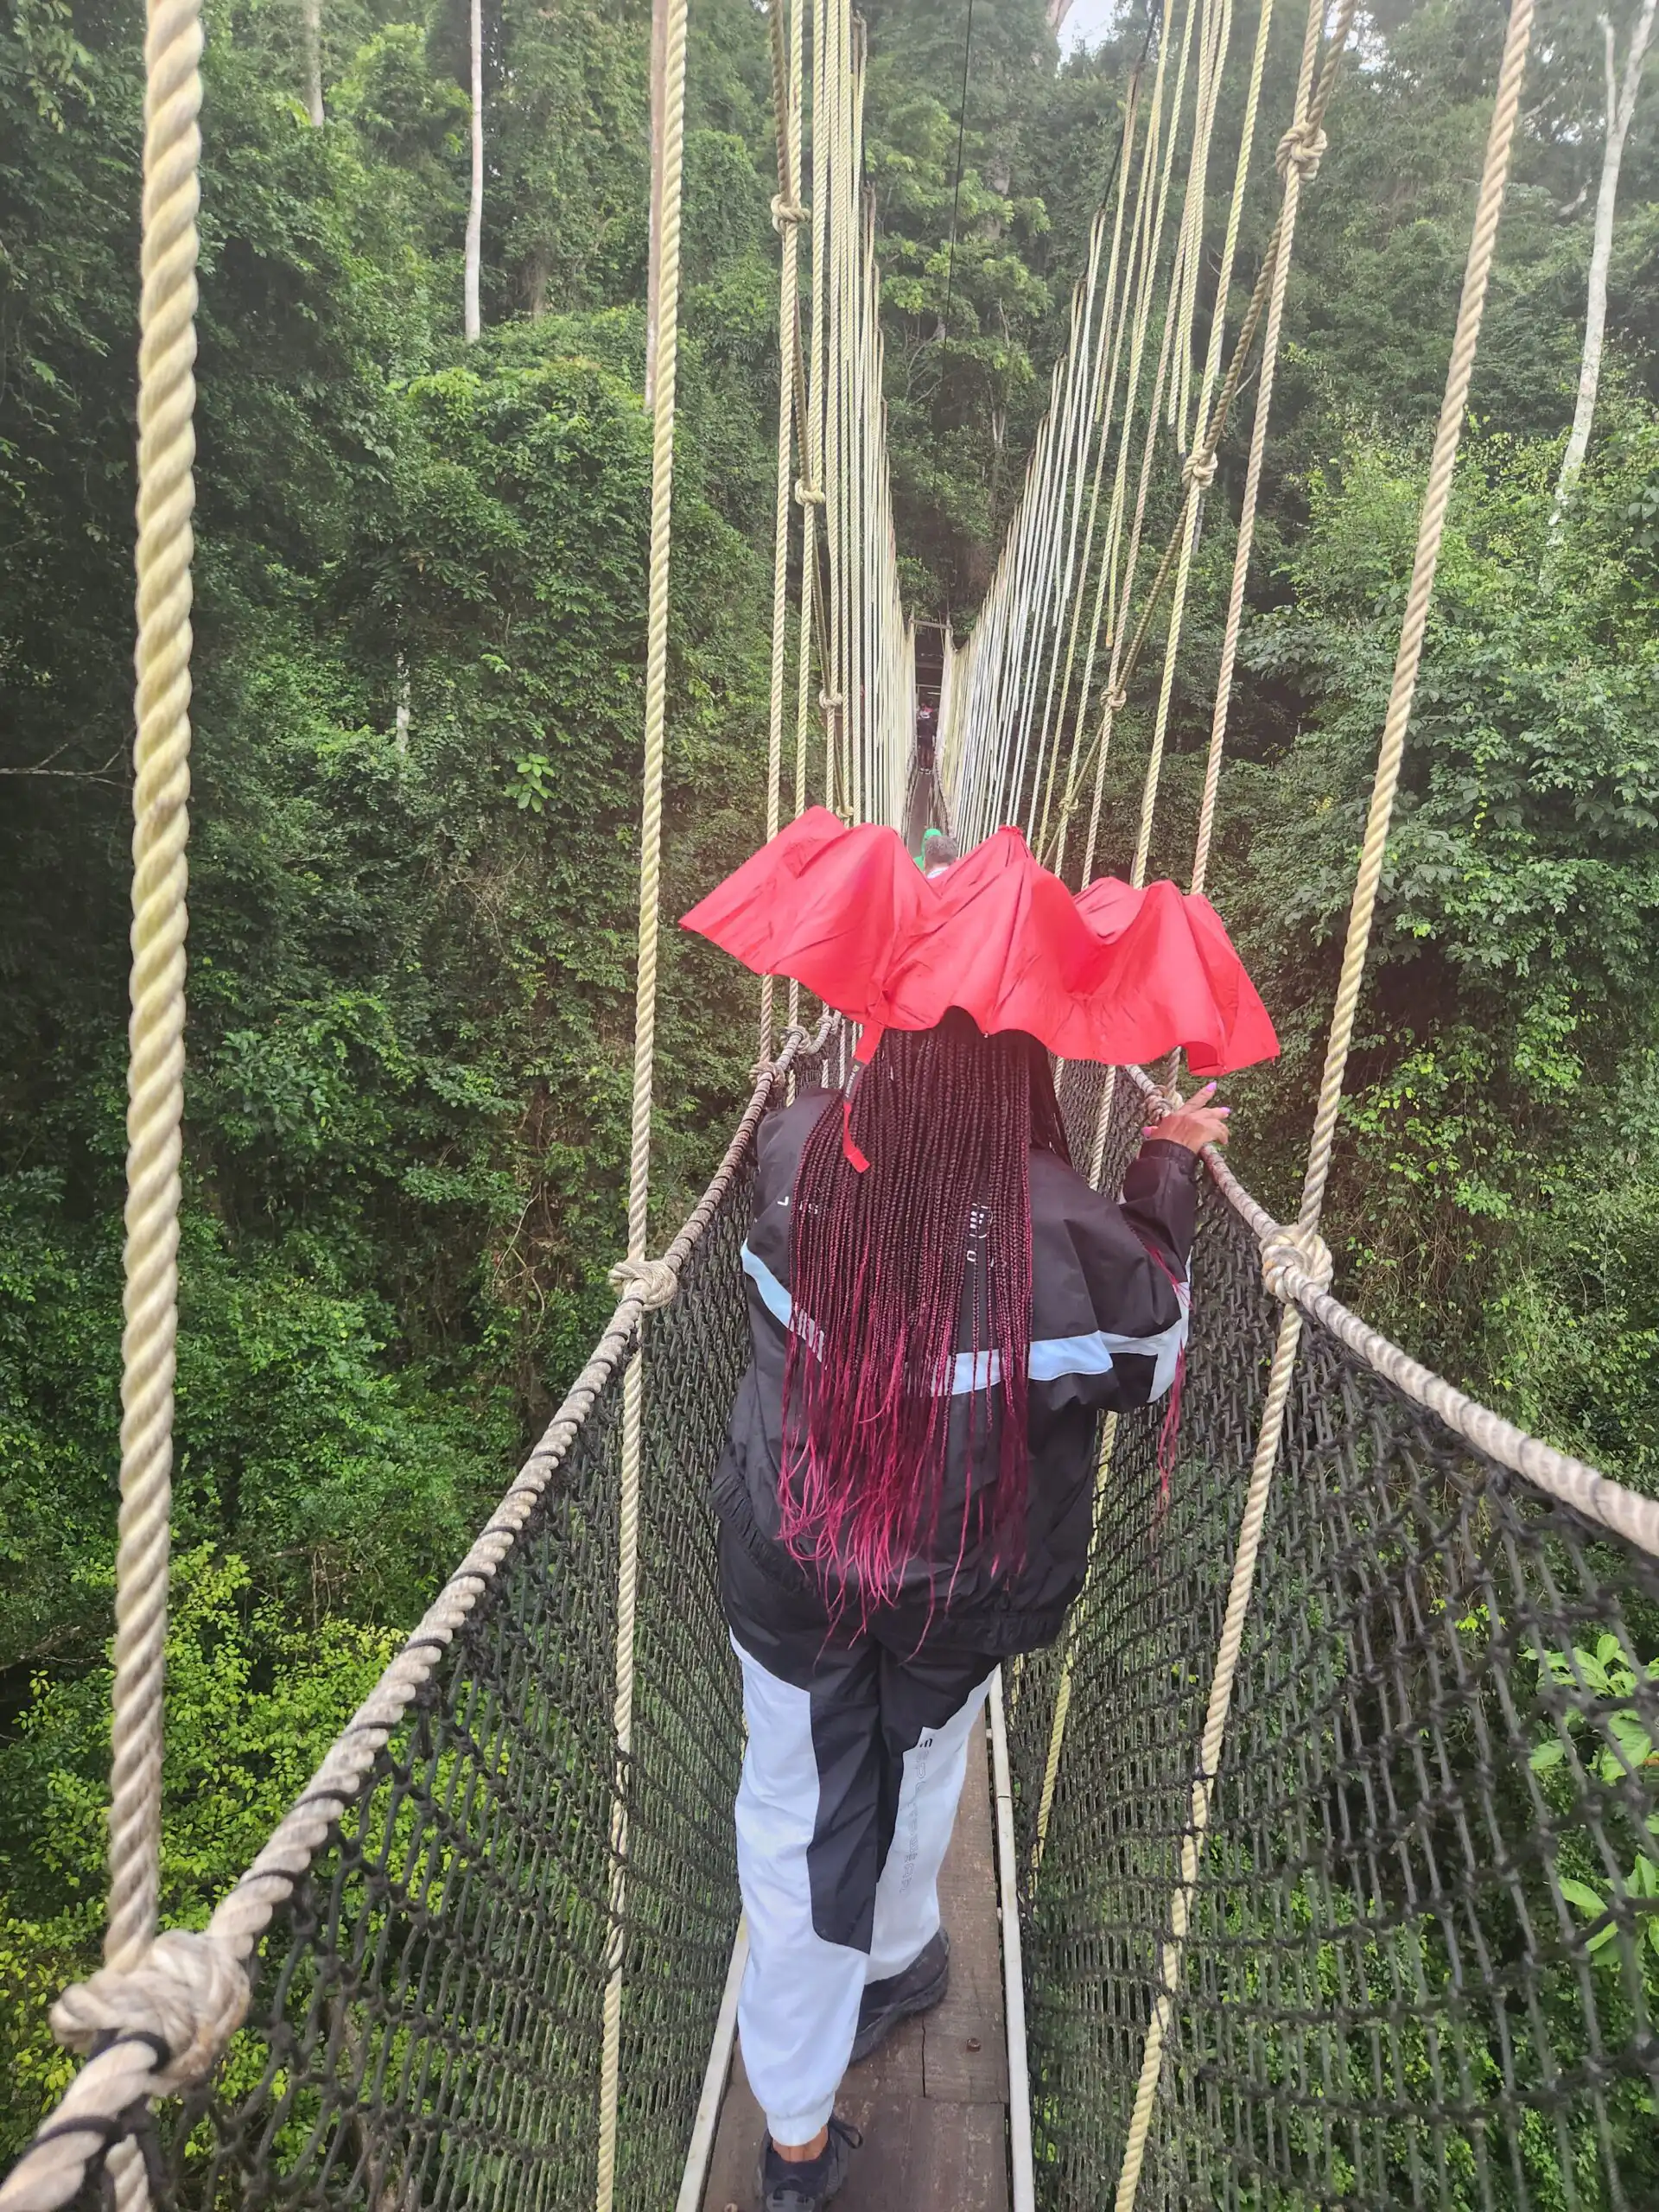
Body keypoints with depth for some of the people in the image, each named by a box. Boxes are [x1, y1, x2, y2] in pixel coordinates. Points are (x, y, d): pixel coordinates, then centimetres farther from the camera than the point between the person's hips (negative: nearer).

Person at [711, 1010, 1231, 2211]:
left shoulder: (798, 1151, -20)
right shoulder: (1061, 1220, -28)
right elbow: (1150, 1354, -9)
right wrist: (1169, 1168, 0)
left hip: (788, 1569, 1)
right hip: (959, 1588, 0)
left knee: (795, 1812, 18)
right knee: (917, 1774, 29)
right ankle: (893, 1965, 59)